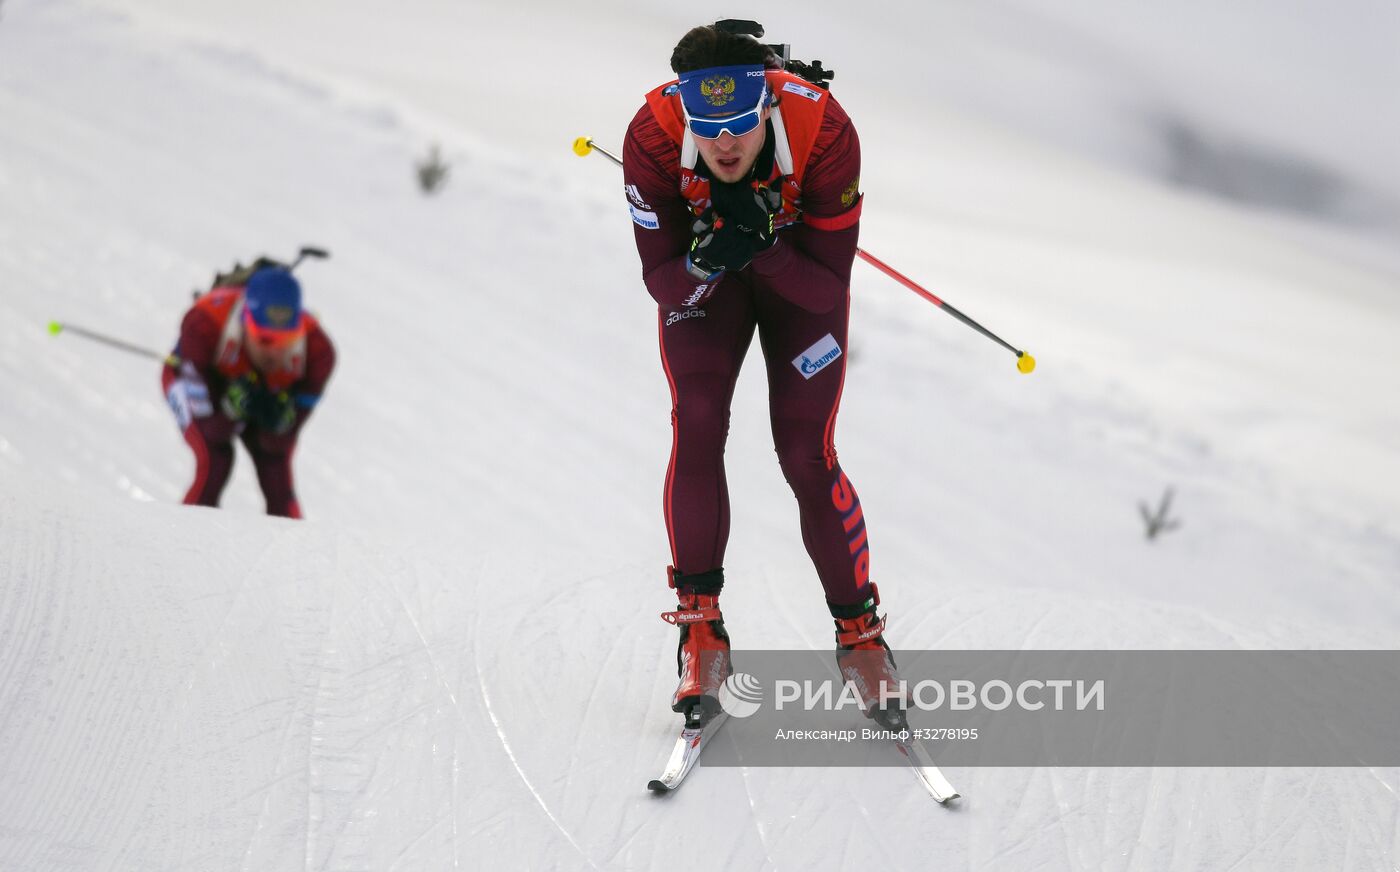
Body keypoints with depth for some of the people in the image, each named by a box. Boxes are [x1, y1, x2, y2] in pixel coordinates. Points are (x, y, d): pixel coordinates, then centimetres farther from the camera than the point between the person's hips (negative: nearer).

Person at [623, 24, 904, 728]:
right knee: (696, 429, -16)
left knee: (807, 455, -8)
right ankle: (701, 629, -3)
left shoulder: (824, 132, -37)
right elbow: (660, 280, -23)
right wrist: (707, 259, -44)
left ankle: (860, 635, 8)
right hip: (698, 273, 1)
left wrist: (762, 245, -44)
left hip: (799, 269, -1)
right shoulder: (652, 137, -33)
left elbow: (830, 288, -28)